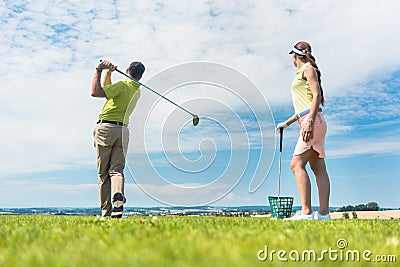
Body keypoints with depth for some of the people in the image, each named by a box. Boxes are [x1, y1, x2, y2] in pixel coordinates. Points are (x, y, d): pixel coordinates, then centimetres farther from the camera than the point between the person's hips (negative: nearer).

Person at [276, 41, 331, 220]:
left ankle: (306, 212, -21)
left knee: (297, 164, -16)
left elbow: (317, 95, -12)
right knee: (319, 169, 1)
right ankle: (323, 213, -1)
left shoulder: (308, 69, 1)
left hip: (313, 122, -9)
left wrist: (309, 121, -22)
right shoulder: (302, 74, 27)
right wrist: (287, 123, 34)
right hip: (309, 123, 9)